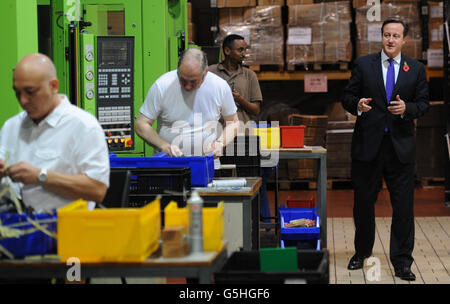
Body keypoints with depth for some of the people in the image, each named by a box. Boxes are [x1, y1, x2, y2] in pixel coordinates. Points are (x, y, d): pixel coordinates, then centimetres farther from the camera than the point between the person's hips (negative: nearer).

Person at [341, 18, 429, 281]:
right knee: (363, 202, 11)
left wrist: (407, 108, -13)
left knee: (403, 205, -1)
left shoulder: (416, 69, 6)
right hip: (367, 144, 0)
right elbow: (347, 97, 5)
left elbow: (424, 103, 7)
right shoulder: (364, 65, 4)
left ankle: (402, 262, 8)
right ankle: (362, 252, 30)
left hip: (401, 146, 0)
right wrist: (357, 104, -17)